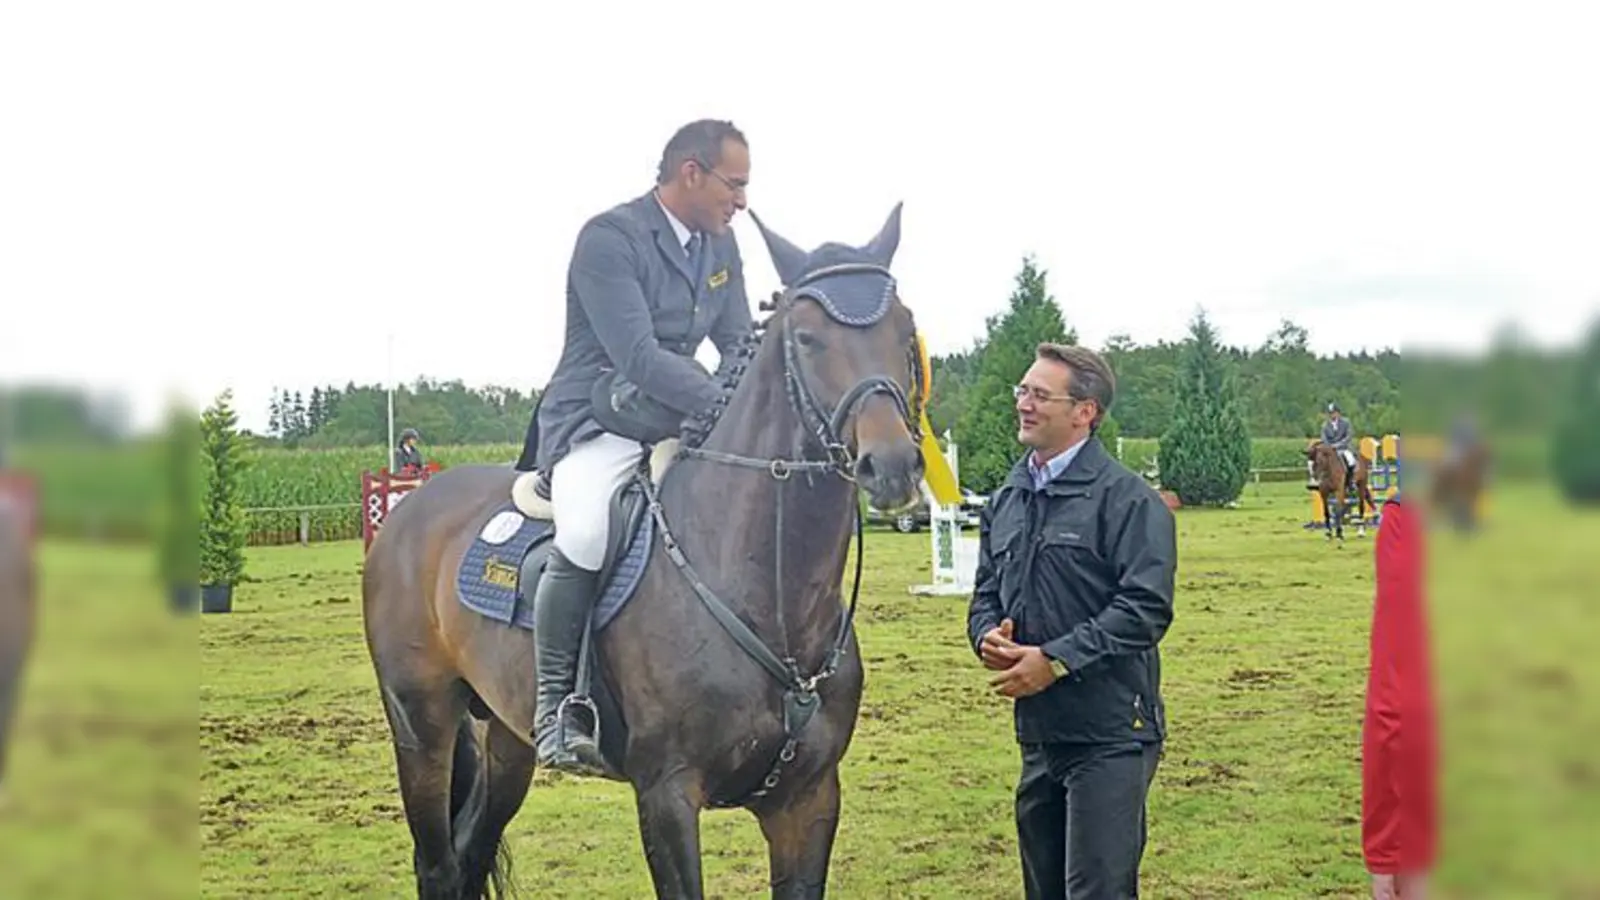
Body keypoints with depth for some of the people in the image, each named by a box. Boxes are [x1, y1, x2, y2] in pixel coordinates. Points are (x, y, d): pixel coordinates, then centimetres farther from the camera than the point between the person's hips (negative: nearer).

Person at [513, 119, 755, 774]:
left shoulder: (720, 243, 10)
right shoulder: (609, 239, -16)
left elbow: (739, 344, 14)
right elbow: (638, 356, -25)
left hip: (677, 419, 9)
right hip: (595, 425, -8)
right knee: (586, 535, -36)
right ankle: (555, 706, -21)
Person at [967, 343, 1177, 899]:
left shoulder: (1126, 498, -10)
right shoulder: (1006, 501, 13)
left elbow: (1145, 608, -18)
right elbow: (986, 595, 19)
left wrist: (1054, 660, -22)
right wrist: (988, 635, -5)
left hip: (1109, 734, -7)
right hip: (1037, 732, 8)